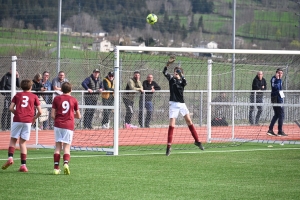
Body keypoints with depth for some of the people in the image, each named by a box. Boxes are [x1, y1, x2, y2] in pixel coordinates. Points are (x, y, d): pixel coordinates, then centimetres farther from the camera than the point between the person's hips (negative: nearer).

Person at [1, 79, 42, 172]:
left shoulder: (17, 95, 11)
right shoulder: (34, 96, 10)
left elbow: (11, 108, 1)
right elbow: (40, 111, 6)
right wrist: (34, 117, 24)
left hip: (17, 120, -1)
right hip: (27, 121, 1)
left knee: (13, 140, 10)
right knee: (22, 142, 5)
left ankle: (10, 157, -14)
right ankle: (23, 165, 0)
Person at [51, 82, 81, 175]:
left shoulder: (56, 99, 3)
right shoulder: (74, 100, 2)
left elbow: (52, 115, -2)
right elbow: (78, 116, 8)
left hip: (58, 125, 1)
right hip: (69, 125, -1)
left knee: (58, 146, 8)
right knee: (67, 147, 1)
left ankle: (56, 168, 4)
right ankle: (66, 163, -24)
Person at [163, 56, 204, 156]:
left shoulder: (182, 81, 6)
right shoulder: (171, 79, 3)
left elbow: (184, 82, -19)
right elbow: (164, 72, -14)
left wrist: (181, 75, -36)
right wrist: (168, 64, -29)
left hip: (182, 103, 2)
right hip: (173, 104, -2)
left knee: (189, 121, 4)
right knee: (172, 124, -8)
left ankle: (197, 141, 17)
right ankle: (169, 146, -7)